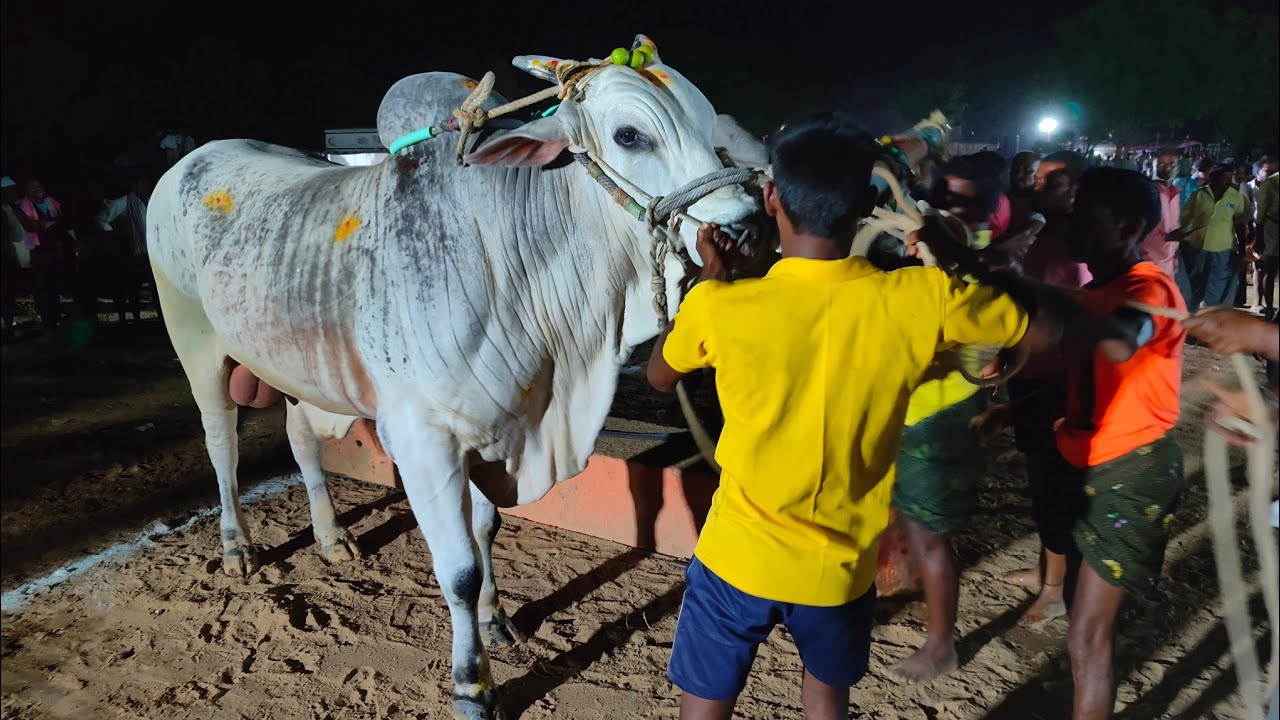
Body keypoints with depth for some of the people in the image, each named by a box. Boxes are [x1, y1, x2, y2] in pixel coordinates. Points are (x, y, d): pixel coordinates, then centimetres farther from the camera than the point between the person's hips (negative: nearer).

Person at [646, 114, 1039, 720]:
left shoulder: (719, 306, -21)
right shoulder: (922, 299, -17)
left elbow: (660, 376, 2)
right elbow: (1043, 327, 2)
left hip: (739, 557, -1)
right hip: (842, 565, 2)